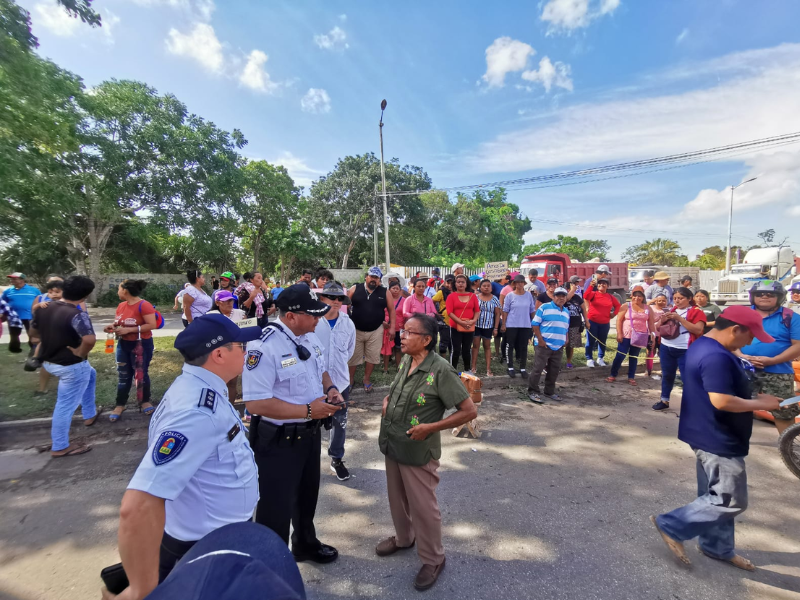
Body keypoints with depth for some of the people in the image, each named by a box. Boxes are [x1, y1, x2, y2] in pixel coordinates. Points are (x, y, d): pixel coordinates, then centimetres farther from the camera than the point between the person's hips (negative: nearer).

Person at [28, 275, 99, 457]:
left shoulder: (45, 308, 0)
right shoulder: (77, 315, -26)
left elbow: (33, 331, 15)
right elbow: (90, 339, -40)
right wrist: (80, 353, -21)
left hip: (49, 361, 9)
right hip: (71, 365, -9)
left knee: (90, 374, 32)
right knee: (66, 406, 5)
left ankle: (90, 414, 41)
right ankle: (60, 447, 20)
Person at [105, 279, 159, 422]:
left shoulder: (144, 305, -19)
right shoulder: (121, 306, 4)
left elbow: (152, 325, -24)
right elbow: (118, 323, 18)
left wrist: (128, 330, -24)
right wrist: (112, 327, -6)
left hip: (141, 345, -6)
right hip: (123, 344, 6)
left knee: (141, 374, 6)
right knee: (123, 375, 12)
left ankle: (145, 401, 23)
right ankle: (120, 405, 21)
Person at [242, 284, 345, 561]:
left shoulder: (310, 337, -1)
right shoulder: (263, 347, -27)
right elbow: (256, 403, -30)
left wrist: (331, 389, -7)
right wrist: (308, 410, -27)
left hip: (310, 433, 8)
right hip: (278, 440, -8)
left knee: (307, 494, 28)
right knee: (277, 506, 12)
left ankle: (305, 544, 54)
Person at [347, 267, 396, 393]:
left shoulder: (385, 292, -1)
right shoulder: (355, 289, -4)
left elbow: (391, 309, 4)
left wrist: (392, 327, -1)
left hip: (375, 331, 1)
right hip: (355, 330, -1)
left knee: (372, 356, 10)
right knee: (353, 356, 9)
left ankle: (367, 379, 28)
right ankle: (350, 379, 27)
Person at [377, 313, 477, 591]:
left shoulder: (441, 370, -23)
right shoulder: (406, 362, -2)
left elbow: (469, 411, -21)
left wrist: (430, 427, -22)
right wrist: (387, 400, -2)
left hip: (418, 452, -7)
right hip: (393, 446, 7)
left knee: (423, 508, 11)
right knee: (397, 498, 25)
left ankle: (433, 560, 35)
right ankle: (403, 538, 51)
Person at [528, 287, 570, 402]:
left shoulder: (566, 312, 16)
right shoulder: (544, 307, -6)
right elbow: (535, 324, -9)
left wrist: (566, 340, 10)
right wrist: (540, 340, -15)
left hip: (559, 346, 7)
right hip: (544, 345, -7)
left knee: (554, 371, 12)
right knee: (538, 368, -5)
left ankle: (549, 392, 26)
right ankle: (533, 391, 6)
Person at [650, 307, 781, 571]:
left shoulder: (703, 346, 8)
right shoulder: (717, 357, -26)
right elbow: (721, 401, -30)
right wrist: (761, 403, -16)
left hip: (711, 436, 11)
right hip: (718, 440, -11)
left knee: (717, 496, 21)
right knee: (731, 502, 1)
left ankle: (717, 547, 36)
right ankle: (671, 526, 8)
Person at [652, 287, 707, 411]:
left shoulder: (696, 312, -3)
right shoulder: (671, 310, 14)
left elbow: (698, 330, -18)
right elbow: (658, 328, 16)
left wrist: (680, 318, -20)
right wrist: (662, 320, -6)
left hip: (685, 351, -6)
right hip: (666, 348, 6)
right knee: (667, 375, 15)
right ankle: (664, 401, 26)